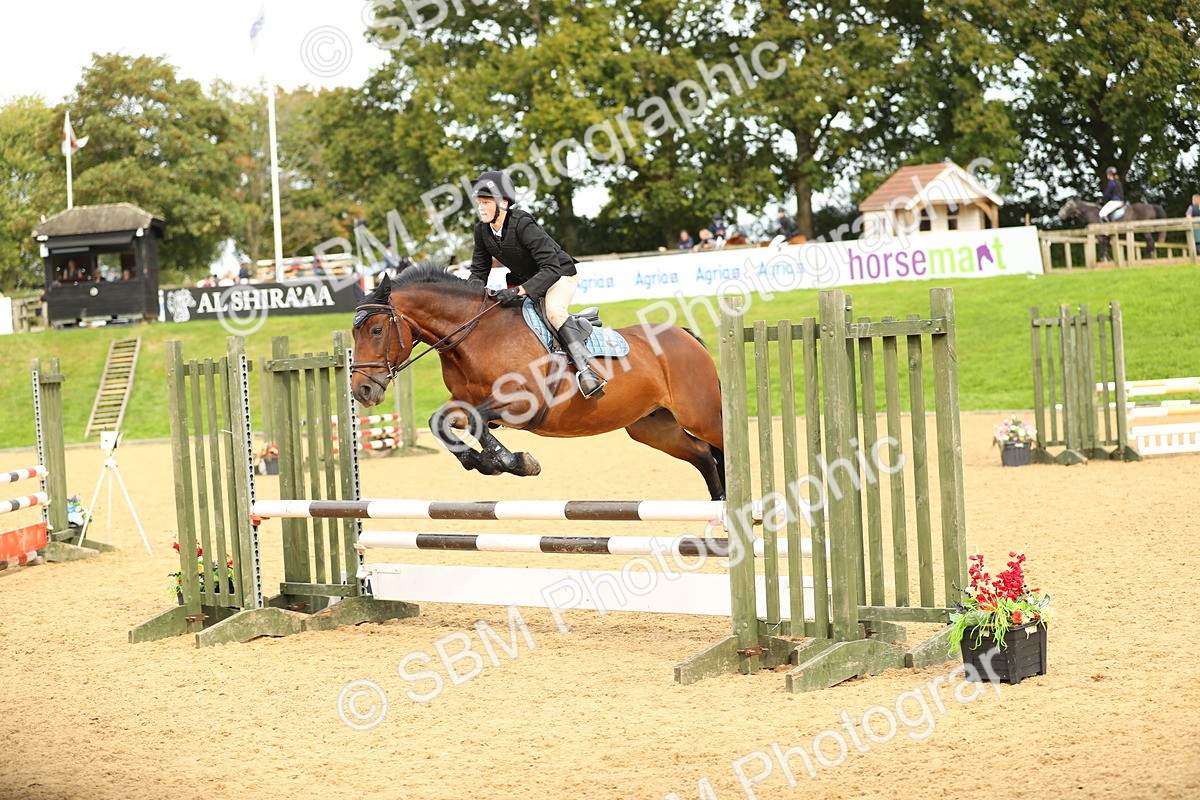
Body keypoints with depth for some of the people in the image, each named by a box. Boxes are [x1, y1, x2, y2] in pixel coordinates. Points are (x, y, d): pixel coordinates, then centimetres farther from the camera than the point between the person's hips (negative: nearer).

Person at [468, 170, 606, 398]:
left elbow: (551, 269, -36)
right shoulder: (482, 231, -9)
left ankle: (584, 370, -40)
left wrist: (519, 291, -46)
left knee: (553, 309, -34)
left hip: (560, 275, -8)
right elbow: (479, 272, 2)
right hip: (524, 280, 8)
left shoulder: (523, 225, -31)